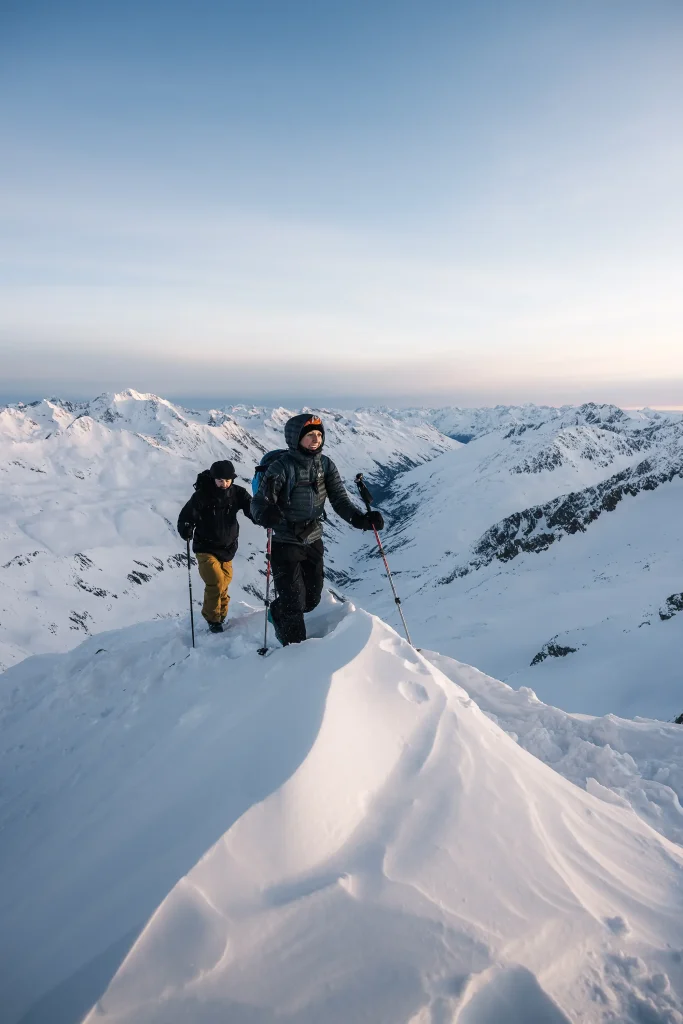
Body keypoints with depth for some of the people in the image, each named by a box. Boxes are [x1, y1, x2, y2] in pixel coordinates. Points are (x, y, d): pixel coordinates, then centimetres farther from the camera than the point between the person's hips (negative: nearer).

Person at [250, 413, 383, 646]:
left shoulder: (326, 465, -3)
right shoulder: (282, 466, -18)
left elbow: (340, 500, -7)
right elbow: (259, 501, -22)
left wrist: (361, 519, -26)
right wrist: (266, 513, -47)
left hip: (314, 541, 5)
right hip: (285, 544, -5)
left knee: (312, 599, 16)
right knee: (294, 601, -2)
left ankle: (280, 615, 48)